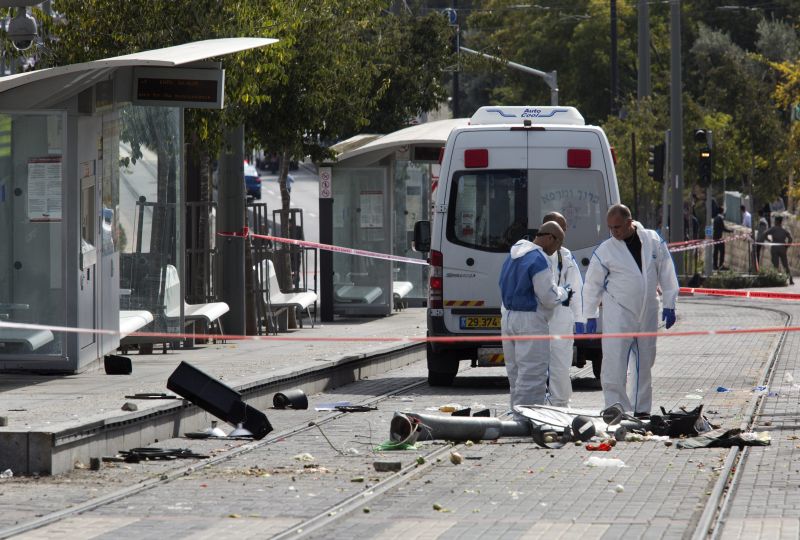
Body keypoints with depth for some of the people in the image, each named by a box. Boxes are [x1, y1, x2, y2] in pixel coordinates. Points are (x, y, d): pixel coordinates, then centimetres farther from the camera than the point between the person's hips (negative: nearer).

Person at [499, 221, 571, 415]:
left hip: (508, 317, 9)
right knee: (532, 376, -6)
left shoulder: (514, 255, 12)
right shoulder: (538, 259, -18)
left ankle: (517, 415, 21)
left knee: (515, 372, 15)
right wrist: (564, 294, 3)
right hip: (530, 321, -9)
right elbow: (549, 297, -18)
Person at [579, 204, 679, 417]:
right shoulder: (605, 251, -5)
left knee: (644, 363, 12)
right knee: (614, 365, -12)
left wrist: (669, 305, 6)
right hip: (617, 315, -3)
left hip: (647, 312, 3)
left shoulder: (653, 241, 1)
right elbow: (592, 284, 1)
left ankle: (641, 409, 22)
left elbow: (666, 273, 8)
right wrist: (590, 316, 0)